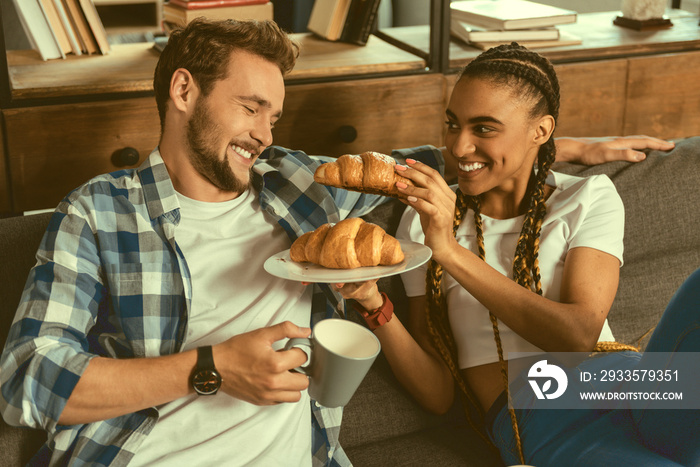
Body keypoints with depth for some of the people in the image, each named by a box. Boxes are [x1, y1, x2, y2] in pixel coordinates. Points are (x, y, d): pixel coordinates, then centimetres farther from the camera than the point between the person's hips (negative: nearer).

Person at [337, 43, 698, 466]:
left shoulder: (589, 198, 9)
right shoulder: (424, 221, 10)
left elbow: (579, 333, -9)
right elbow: (439, 393, 7)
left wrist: (451, 250, -15)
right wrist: (374, 304, -12)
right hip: (539, 425, -2)